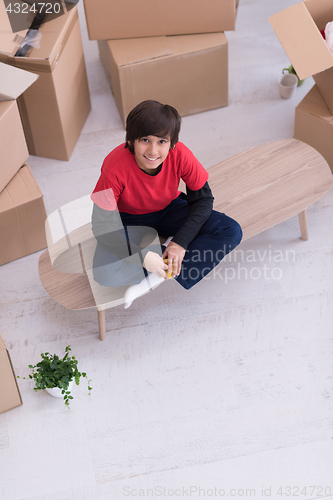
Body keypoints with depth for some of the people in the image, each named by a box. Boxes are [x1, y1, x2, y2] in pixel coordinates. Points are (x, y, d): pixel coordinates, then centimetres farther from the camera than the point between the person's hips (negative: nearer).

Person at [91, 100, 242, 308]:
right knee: (105, 273, -32)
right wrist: (142, 256, -36)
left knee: (232, 232, -19)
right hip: (129, 219, -3)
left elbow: (203, 199, -12)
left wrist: (181, 242, -22)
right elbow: (104, 226, -27)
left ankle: (153, 278, -22)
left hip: (169, 210, 3)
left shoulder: (180, 155, -25)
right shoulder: (115, 168, -32)